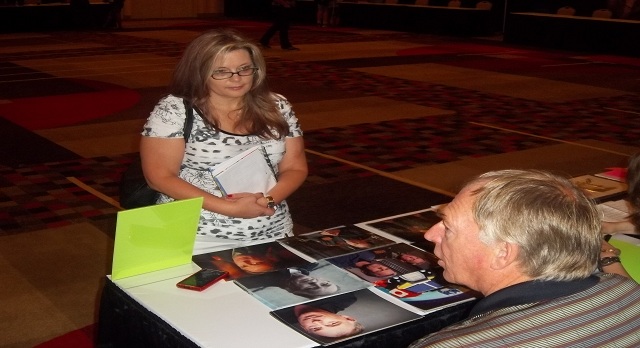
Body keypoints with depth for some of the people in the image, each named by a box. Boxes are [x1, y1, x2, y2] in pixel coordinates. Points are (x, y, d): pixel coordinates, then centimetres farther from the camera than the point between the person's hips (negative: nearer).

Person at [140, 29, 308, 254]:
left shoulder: (277, 107, 4)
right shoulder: (174, 110, -6)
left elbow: (295, 168, 7)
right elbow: (160, 177, -10)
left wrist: (268, 199, -14)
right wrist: (230, 208, -18)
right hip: (198, 240, -3)